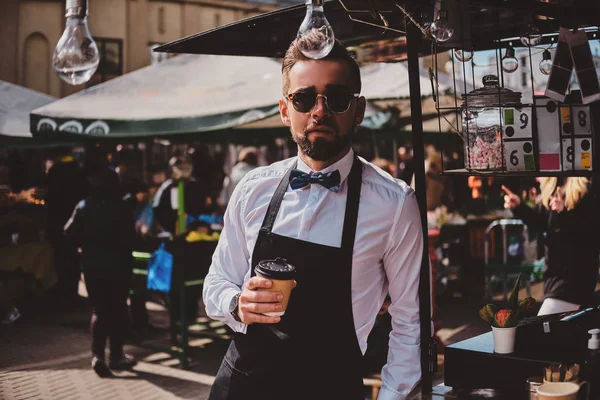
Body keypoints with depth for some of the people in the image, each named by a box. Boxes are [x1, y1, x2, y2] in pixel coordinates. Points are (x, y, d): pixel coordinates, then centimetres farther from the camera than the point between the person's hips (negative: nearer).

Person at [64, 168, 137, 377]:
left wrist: (88, 245, 12)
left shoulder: (83, 207, -2)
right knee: (118, 309, 10)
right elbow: (129, 237, -12)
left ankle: (98, 354, -3)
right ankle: (116, 355, 16)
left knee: (99, 310, 10)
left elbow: (70, 234, -3)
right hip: (118, 264, -2)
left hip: (92, 265, 2)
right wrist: (125, 253, 6)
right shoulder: (121, 207, -11)